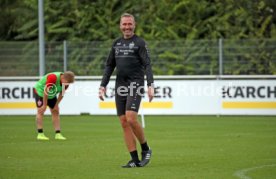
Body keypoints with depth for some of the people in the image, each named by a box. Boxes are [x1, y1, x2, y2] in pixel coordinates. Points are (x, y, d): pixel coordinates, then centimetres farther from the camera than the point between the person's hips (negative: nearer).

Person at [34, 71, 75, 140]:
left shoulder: (66, 82, -16)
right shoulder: (53, 78, -38)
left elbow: (61, 94, -2)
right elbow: (46, 91, -32)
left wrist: (56, 104, -6)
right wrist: (44, 105, -25)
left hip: (52, 95, 7)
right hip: (40, 91, -7)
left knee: (55, 111, 0)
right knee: (41, 111, -13)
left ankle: (58, 134, -2)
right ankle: (40, 134, -12)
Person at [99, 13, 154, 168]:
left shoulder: (139, 43, -2)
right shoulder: (117, 43, 16)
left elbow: (147, 65, -9)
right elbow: (109, 66, 20)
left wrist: (151, 85, -20)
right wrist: (103, 86, 13)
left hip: (135, 85, -6)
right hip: (120, 86, 6)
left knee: (131, 119, -19)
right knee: (124, 123, 1)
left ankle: (146, 149, 2)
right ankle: (135, 160, 3)